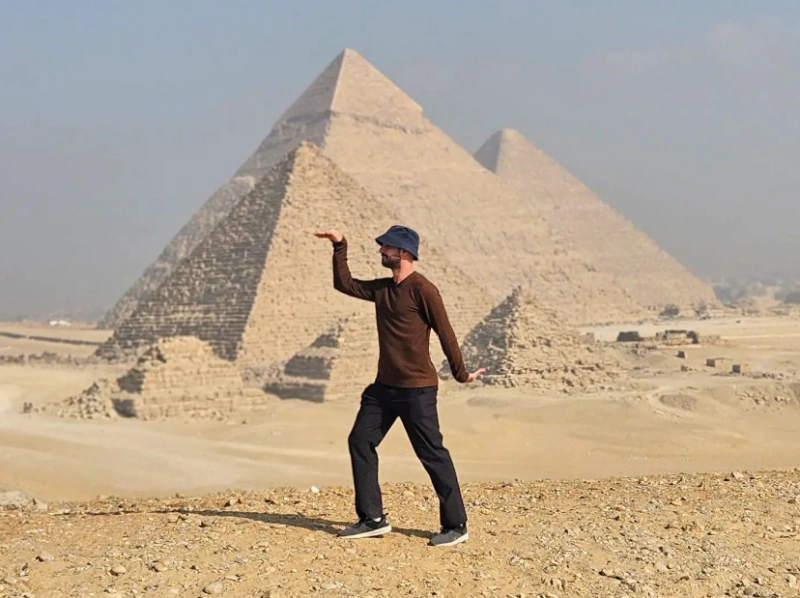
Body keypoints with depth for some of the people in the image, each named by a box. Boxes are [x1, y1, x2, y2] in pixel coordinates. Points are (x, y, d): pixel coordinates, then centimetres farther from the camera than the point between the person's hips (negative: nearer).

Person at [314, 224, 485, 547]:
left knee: (432, 454, -5)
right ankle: (372, 519, 15)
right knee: (360, 442, 8)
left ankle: (455, 526, 2)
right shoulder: (382, 288, 11)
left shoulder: (422, 289, -13)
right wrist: (340, 247, 13)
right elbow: (344, 284, 21)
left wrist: (461, 374, -7)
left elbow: (445, 332, -11)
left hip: (417, 388, -9)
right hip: (384, 386, 9)